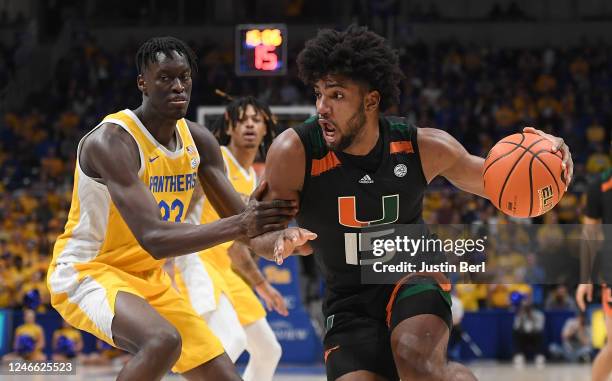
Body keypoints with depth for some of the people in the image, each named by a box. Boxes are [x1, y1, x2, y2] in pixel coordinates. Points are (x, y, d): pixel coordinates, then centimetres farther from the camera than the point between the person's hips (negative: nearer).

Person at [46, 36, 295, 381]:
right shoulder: (111, 141, -25)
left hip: (150, 280, 8)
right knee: (163, 340, -36)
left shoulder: (199, 140, -1)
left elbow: (241, 221, 0)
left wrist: (271, 232, -25)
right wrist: (240, 226, -47)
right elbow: (154, 239, -36)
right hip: (87, 274, -8)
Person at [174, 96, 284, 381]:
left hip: (226, 270, 10)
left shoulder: (253, 178, 18)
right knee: (232, 340, -30)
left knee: (268, 351, 14)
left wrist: (260, 284, 28)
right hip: (197, 262, -10)